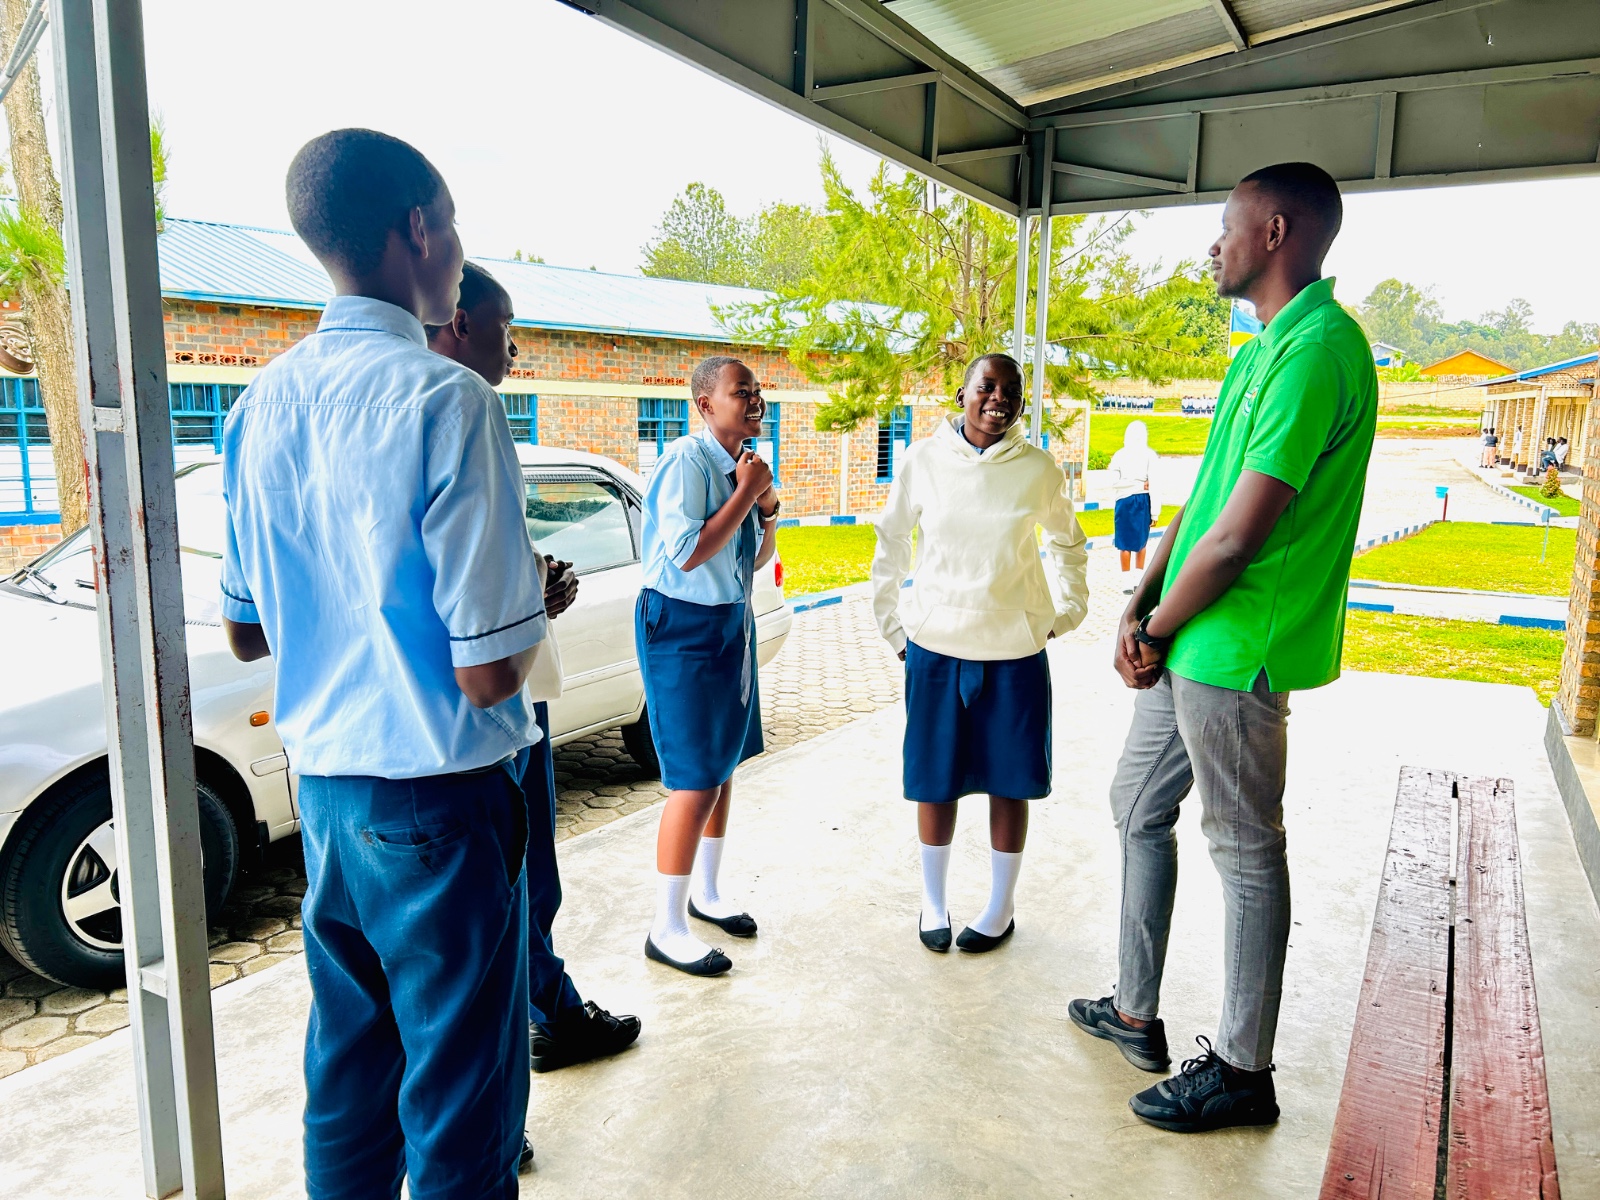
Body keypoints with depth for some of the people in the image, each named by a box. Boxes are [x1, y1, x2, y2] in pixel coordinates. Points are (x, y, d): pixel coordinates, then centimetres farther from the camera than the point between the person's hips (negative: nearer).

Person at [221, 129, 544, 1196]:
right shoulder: (446, 400, -18)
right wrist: (535, 600, -1)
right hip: (439, 797, -7)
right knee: (461, 1103, 8)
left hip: (325, 781, 8)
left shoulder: (264, 405, 4)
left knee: (347, 1068, 22)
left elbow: (245, 633, 13)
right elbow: (488, 673, -20)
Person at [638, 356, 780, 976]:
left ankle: (706, 893, 33)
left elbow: (759, 559, 16)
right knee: (696, 781, -7)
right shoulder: (686, 461, -17)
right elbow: (688, 554, -26)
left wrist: (768, 508, -3)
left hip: (731, 621, 9)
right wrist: (746, 492, -19)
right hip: (683, 627, -9)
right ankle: (667, 929, 6)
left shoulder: (741, 465, 8)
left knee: (724, 764, 16)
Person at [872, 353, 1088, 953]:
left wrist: (1067, 612, 13)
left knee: (1009, 781, 9)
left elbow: (1068, 545, 16)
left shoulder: (1039, 469, -2)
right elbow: (891, 544, 7)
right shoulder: (922, 460, -3)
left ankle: (1001, 907, 27)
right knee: (935, 780, 9)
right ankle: (933, 901, 28)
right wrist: (891, 625, 7)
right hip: (935, 645, 0)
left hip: (1017, 650, 0)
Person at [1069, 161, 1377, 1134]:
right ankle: (1136, 1014, 34)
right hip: (1187, 644, 10)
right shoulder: (1266, 350, 15)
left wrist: (1157, 630, -9)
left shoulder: (1317, 350, -18)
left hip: (1236, 652, -10)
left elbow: (1237, 534, -22)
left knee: (1247, 852, 4)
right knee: (1137, 808, 18)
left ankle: (1243, 1072, 22)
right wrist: (1140, 609, 4)